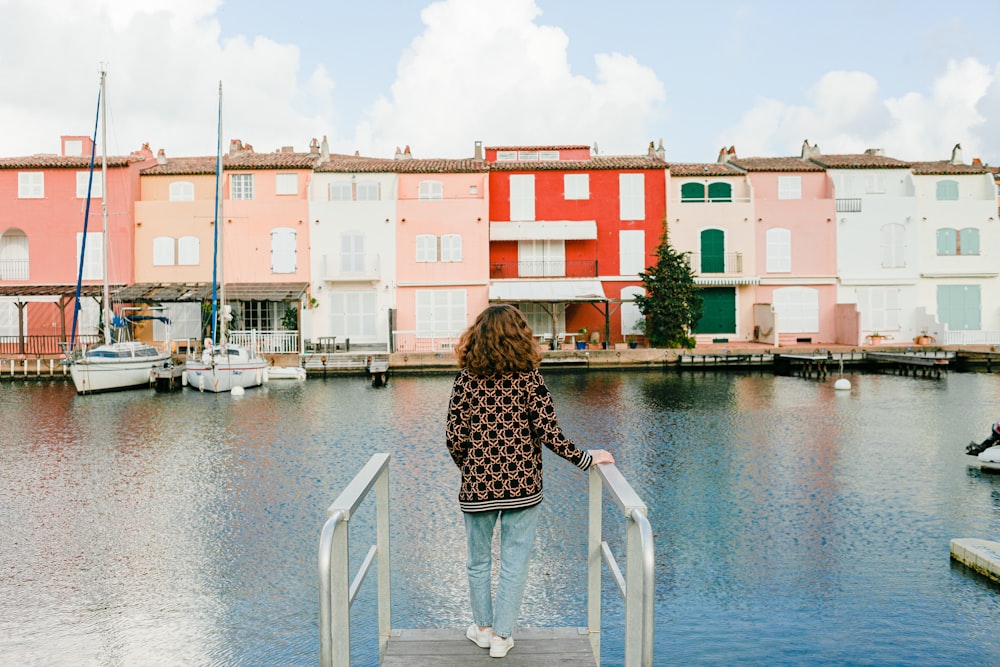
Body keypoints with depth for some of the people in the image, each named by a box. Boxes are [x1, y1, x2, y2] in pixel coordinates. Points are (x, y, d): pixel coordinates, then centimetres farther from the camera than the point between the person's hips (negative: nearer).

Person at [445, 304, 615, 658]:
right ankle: (501, 635, 21)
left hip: (477, 485, 1)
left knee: (478, 560, 19)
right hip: (522, 485, -1)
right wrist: (586, 458, 0)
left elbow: (454, 436, -7)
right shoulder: (529, 378, -9)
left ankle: (483, 627, 36)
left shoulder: (466, 378, -6)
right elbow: (548, 433, -12)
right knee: (514, 562, 12)